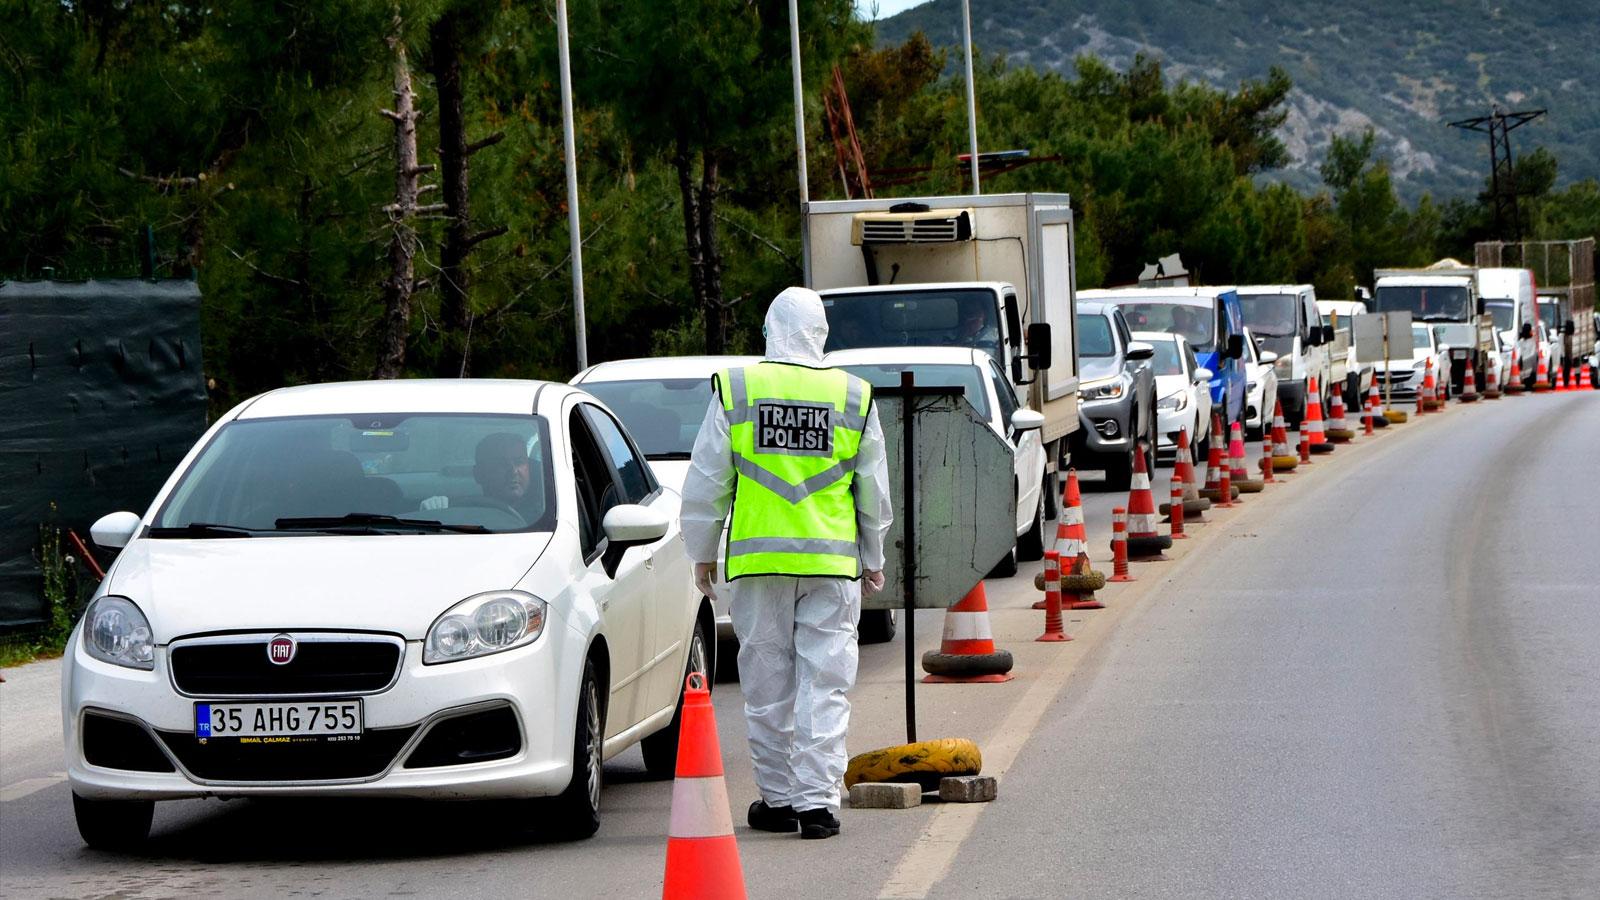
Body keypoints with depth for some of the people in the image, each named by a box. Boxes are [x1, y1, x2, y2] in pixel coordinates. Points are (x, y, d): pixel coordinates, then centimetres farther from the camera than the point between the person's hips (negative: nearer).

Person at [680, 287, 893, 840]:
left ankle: (778, 799, 15)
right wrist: (872, 561, 22)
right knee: (824, 687, 2)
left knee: (767, 687, 8)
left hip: (757, 559, 0)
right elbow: (874, 494, 11)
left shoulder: (735, 391, -1)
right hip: (833, 563, 0)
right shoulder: (855, 397, 3)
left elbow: (706, 483, 2)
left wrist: (702, 553, 13)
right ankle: (817, 801, -4)